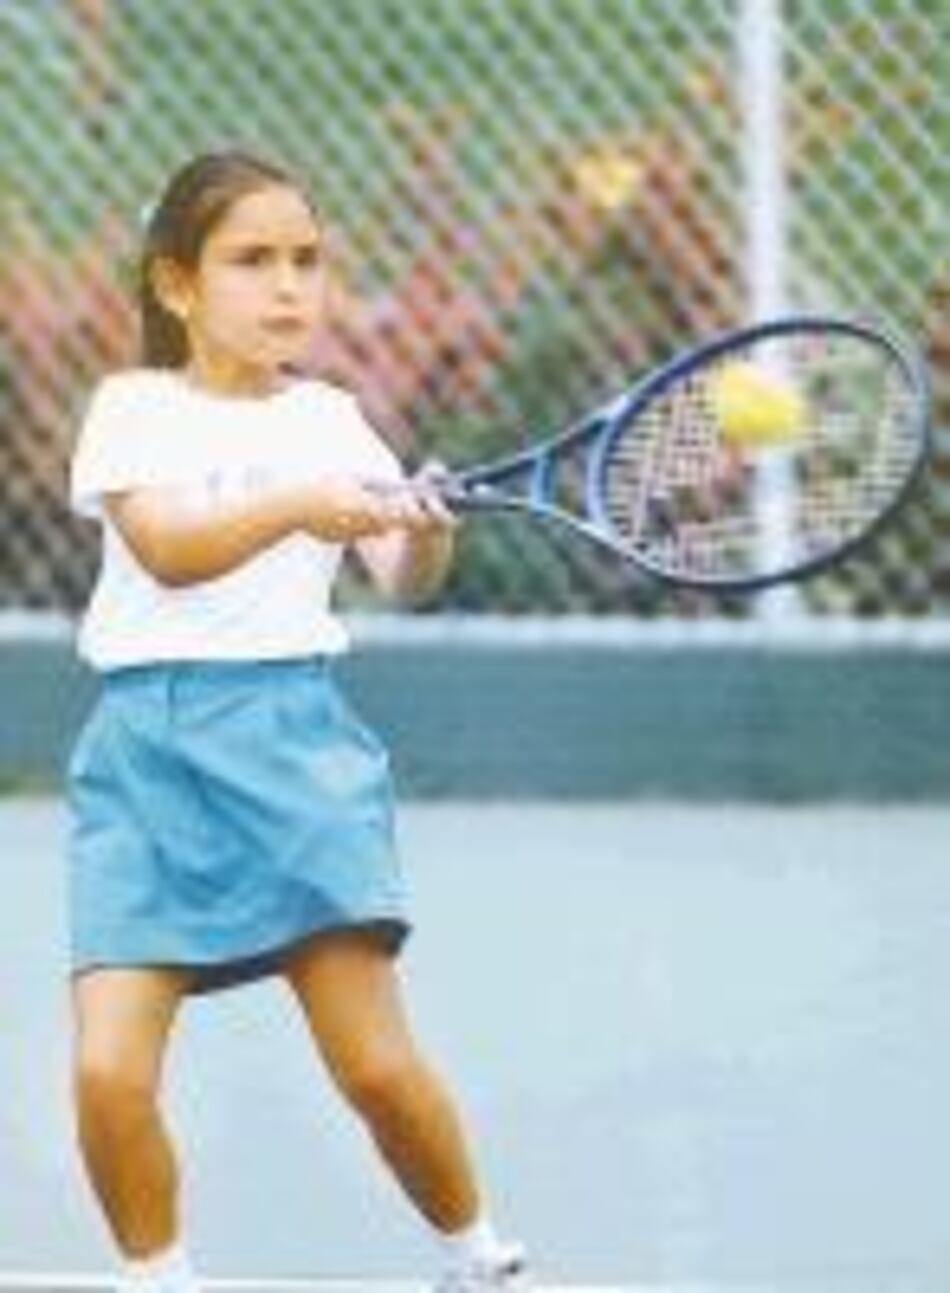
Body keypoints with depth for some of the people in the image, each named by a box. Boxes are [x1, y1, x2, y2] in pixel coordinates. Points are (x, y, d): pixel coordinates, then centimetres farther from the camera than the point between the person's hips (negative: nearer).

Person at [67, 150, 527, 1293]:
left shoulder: (326, 418, 10)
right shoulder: (134, 409, 4)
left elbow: (402, 578, 0)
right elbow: (167, 548, -15)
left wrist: (426, 532, -24)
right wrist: (293, 507, -31)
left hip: (294, 738, 1)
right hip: (148, 749, -1)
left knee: (376, 1063, -8)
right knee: (110, 1070, -13)